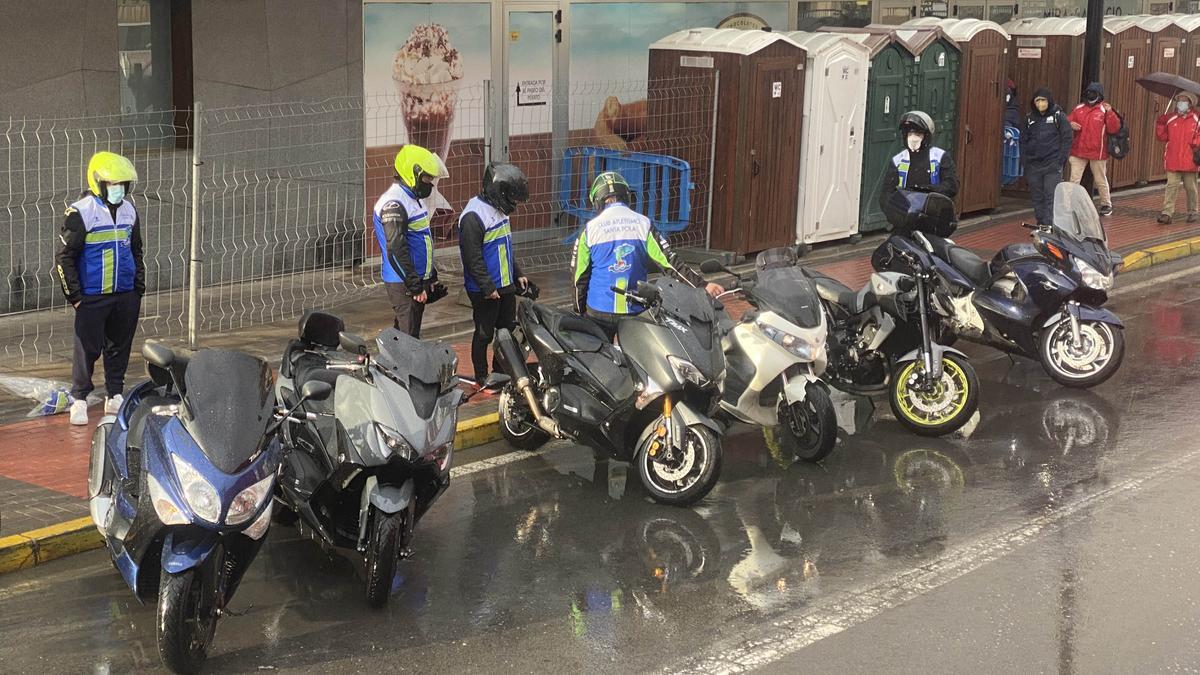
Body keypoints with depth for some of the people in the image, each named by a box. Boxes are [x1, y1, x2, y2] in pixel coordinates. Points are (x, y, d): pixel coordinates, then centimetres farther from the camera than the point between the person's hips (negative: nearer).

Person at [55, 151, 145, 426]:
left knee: (120, 347, 12)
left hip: (126, 295, 6)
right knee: (88, 349, -3)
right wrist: (74, 295, -10)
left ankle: (115, 396, 23)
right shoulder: (80, 213, -11)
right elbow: (64, 257, -8)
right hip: (93, 297, -5)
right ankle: (79, 399, 8)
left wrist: (139, 285, 15)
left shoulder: (129, 210, 9)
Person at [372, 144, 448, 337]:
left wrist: (431, 276, 25)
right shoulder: (394, 203, -18)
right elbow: (396, 249, -23)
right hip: (403, 284, -10)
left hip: (418, 280, 10)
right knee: (409, 338, -11)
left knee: (404, 334, 15)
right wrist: (415, 286, -23)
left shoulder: (414, 198, 15)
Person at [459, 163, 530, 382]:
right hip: (485, 290, -9)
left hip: (506, 285, 9)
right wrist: (487, 287, -22)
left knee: (507, 329, 15)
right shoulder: (474, 215, -20)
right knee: (484, 334, 1)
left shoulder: (499, 209, 11)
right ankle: (482, 378, 12)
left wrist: (517, 274, 20)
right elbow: (473, 256, -22)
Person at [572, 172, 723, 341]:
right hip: (635, 311, 1)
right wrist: (702, 285, -7)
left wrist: (579, 311, 12)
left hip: (599, 311, -1)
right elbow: (669, 263, -8)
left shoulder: (590, 229, -2)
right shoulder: (643, 224, -2)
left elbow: (580, 276, 1)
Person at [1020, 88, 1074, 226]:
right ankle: (1040, 225, 15)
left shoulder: (1058, 116, -2)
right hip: (1033, 165, 5)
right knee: (1037, 197, 7)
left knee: (1051, 196, -8)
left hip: (1053, 165, -5)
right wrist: (1024, 159, 6)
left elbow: (1067, 137, -3)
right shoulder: (1030, 118, 11)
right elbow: (1023, 140, 17)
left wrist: (1061, 159, -9)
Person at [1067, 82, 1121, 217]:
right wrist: (1070, 124, -11)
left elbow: (1114, 129, -10)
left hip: (1097, 153, -3)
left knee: (1100, 181, 10)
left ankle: (1106, 205, 24)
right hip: (1078, 152, 3)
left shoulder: (1104, 109, -4)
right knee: (1074, 180, -1)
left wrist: (1110, 113, -23)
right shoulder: (1079, 108, 5)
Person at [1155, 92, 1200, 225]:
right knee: (1171, 186, -6)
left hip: (1189, 161, -1)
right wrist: (1160, 125, -6)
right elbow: (1163, 137, 8)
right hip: (1173, 161, 1)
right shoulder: (1170, 118, 7)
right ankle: (1167, 213, -11)